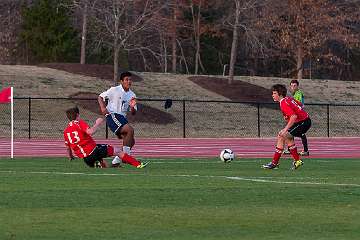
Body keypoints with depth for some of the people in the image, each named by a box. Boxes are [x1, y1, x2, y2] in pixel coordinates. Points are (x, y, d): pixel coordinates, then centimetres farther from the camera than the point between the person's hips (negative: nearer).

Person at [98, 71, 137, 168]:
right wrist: (103, 107, -14)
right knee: (130, 130, -27)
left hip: (122, 118, 7)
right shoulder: (114, 90, -3)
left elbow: (133, 113, 13)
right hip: (112, 115, -7)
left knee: (131, 141, -1)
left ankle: (117, 160, 8)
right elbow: (100, 97, 3)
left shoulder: (132, 95, 12)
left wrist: (132, 107, -10)